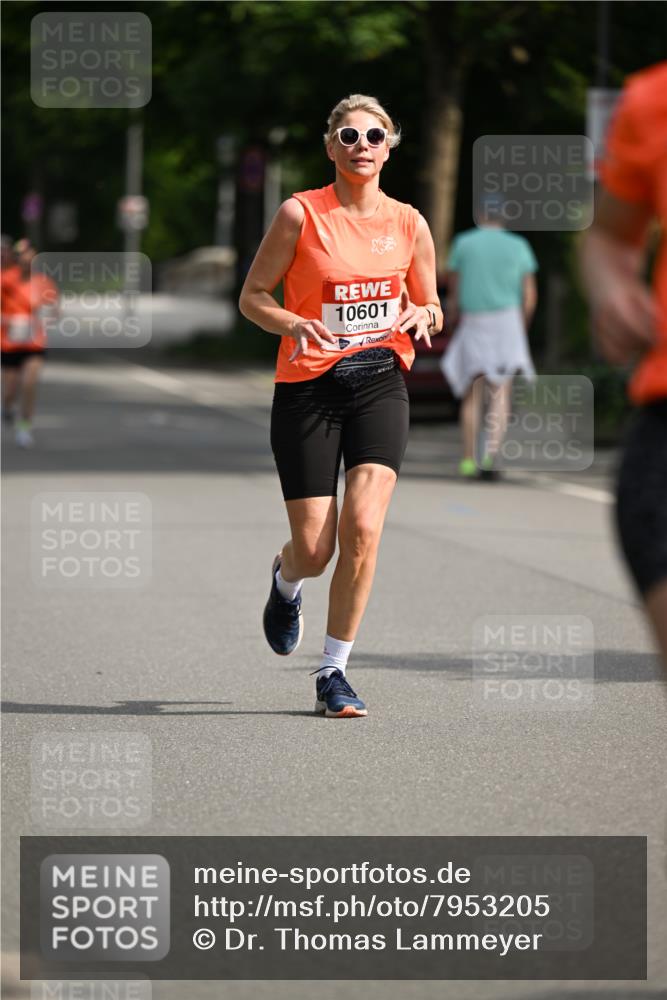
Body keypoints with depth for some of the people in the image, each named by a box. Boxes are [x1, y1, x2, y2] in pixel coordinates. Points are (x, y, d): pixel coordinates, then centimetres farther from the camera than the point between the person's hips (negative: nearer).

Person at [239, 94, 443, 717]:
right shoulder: (301, 213, -3)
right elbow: (252, 296, 0)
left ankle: (333, 672, -4)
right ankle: (286, 582, 37)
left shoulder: (408, 223, 7)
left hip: (381, 384, 2)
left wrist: (424, 315, -7)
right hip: (308, 386, -2)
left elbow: (430, 308, 17)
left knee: (363, 526, -17)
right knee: (314, 548, -4)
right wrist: (291, 324, -19)